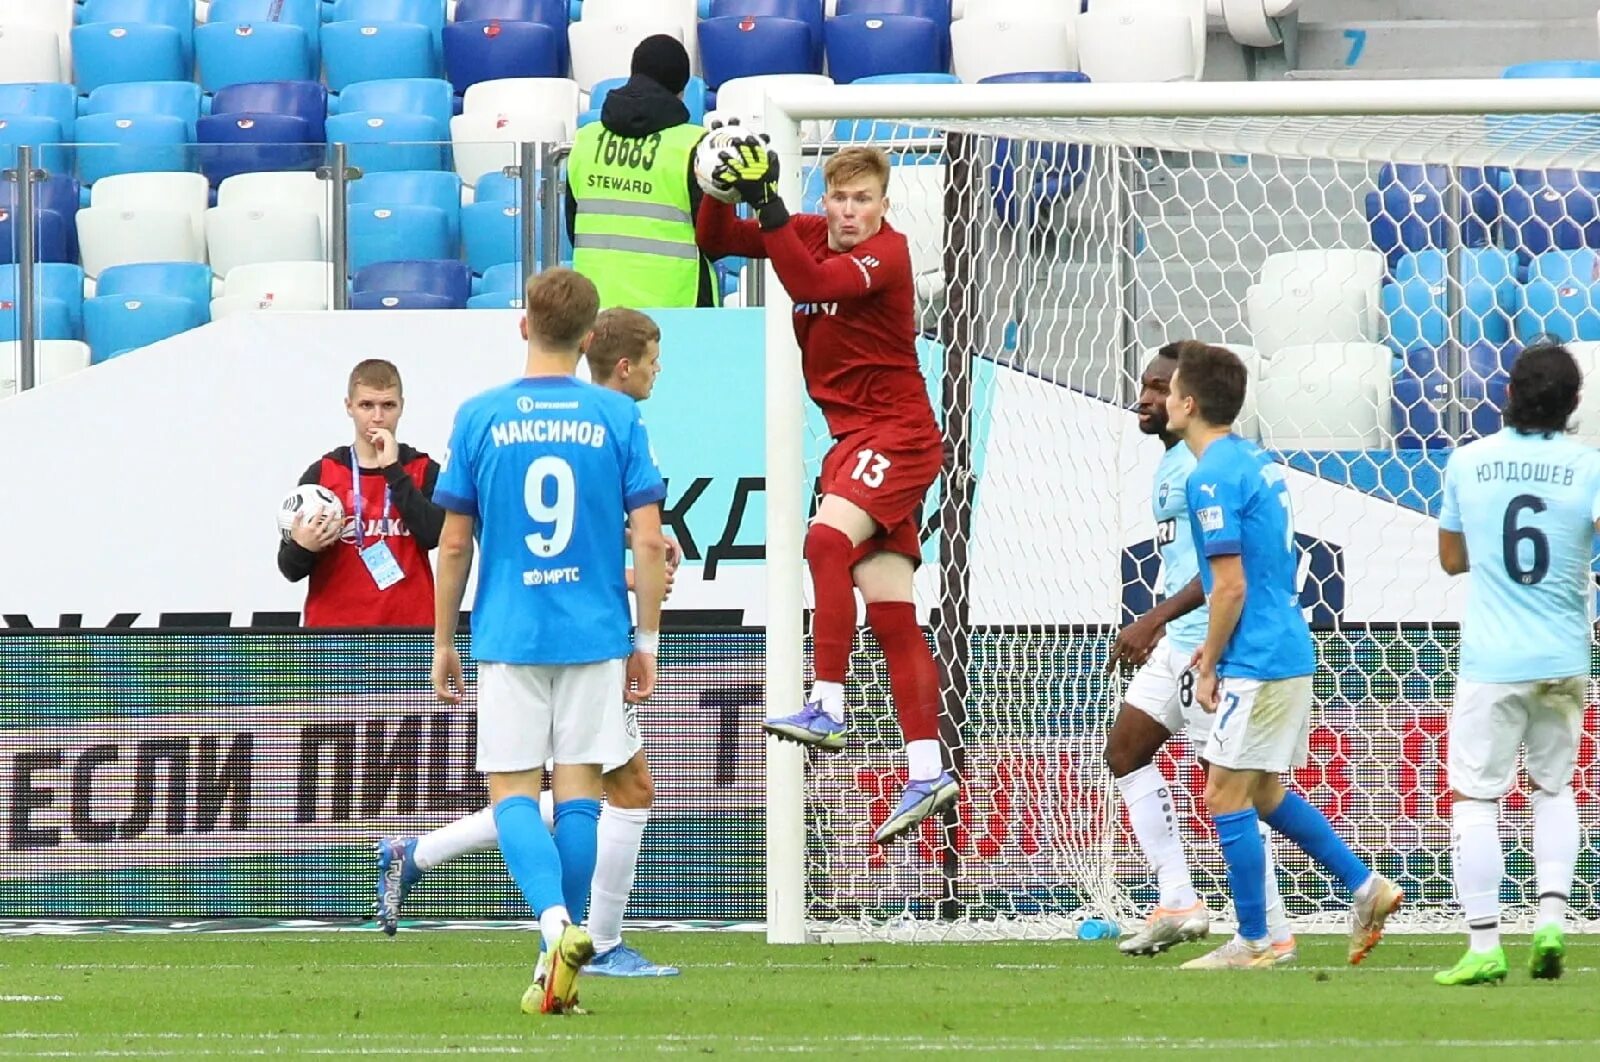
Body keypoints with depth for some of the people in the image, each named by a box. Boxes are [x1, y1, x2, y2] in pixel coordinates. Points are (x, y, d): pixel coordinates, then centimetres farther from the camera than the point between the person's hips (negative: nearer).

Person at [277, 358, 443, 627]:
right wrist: (302, 548, -17)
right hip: (334, 628, 1)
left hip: (407, 627, -1)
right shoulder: (321, 474, 5)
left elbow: (434, 535, -13)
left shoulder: (424, 471, 5)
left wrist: (393, 470, -12)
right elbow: (290, 568, 7)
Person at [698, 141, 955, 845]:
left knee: (827, 538, -30)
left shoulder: (887, 253, -13)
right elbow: (715, 241, 7)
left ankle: (826, 708, -32)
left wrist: (767, 202, -33)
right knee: (891, 615, 3)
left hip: (896, 434, -8)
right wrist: (721, 191, -12)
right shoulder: (810, 233, 8)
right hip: (853, 437, 8)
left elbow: (808, 282, -29)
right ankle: (927, 774, 2)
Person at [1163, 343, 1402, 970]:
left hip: (1257, 661, -9)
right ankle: (1365, 888, 17)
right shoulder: (1257, 462, 13)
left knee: (1227, 796, -3)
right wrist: (1217, 646, 20)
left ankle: (1252, 942, 0)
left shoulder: (1213, 477, -16)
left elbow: (1231, 587, -19)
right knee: (1264, 793, 18)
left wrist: (1210, 667, -9)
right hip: (1290, 650, 9)